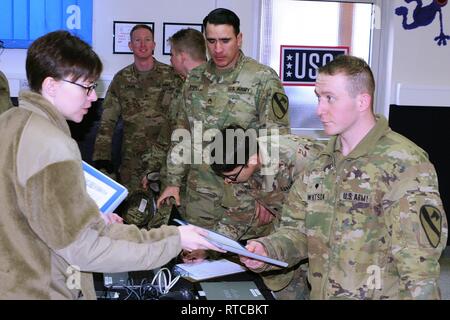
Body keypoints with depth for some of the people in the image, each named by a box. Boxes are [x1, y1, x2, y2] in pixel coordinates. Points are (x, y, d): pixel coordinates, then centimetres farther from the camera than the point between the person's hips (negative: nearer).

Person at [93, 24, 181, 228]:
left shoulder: (172, 76, 3)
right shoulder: (121, 79, 10)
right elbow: (107, 121, 8)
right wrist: (101, 160, -2)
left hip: (165, 158, -2)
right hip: (131, 161, 2)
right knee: (131, 220, -1)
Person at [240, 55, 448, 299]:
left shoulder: (404, 165, -12)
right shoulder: (320, 163, 9)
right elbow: (297, 229, 12)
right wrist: (267, 250, -4)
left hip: (382, 293, -5)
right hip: (319, 293, 5)